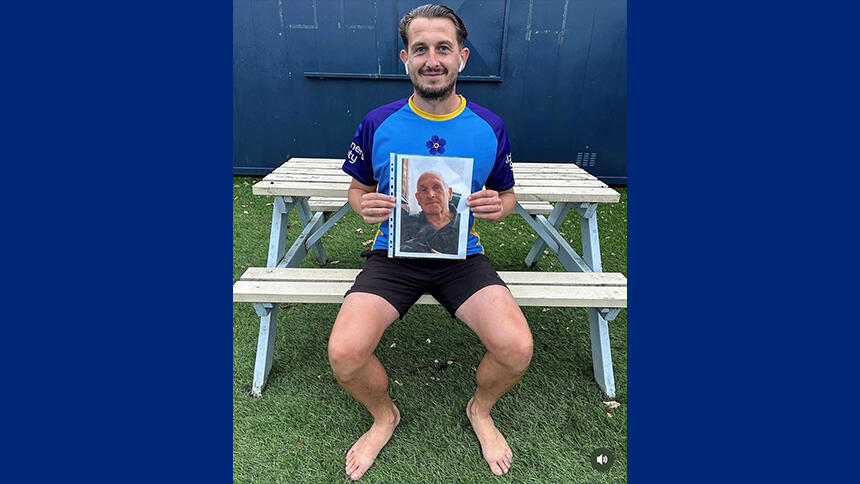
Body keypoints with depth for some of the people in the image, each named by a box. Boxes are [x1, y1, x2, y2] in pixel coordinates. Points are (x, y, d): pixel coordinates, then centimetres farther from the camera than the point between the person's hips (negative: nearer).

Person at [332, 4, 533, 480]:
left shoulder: (489, 127, 1)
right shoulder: (377, 123, 0)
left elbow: (506, 192, 13)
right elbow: (358, 188, 12)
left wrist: (497, 205, -10)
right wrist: (365, 206, -11)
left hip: (463, 256, 1)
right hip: (393, 253, 0)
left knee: (516, 348, -22)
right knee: (344, 353, -22)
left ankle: (480, 409, 17)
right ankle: (383, 415, 16)